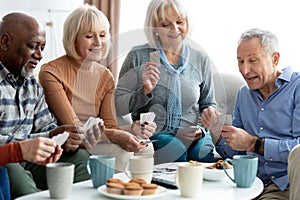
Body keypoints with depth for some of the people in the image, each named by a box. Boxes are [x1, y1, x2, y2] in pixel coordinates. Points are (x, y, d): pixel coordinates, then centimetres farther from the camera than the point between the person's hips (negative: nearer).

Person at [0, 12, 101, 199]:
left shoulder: (32, 84, 14)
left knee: (79, 156, -3)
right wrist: (48, 139, -26)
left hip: (25, 162, 7)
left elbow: (47, 127, 16)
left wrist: (76, 138, -5)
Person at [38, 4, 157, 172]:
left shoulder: (106, 77, 9)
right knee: (122, 153, -30)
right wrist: (114, 136, -32)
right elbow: (71, 127, -19)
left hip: (92, 144, 6)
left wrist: (133, 129, -21)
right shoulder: (51, 72, -11)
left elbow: (109, 126, 1)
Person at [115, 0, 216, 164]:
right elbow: (118, 106, -3)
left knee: (205, 152, -29)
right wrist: (145, 90, -19)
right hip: (152, 134, -2)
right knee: (176, 149, -33)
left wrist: (201, 130, -1)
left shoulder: (201, 59, 8)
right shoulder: (138, 56, -1)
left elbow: (208, 105, 18)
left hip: (191, 136, 2)